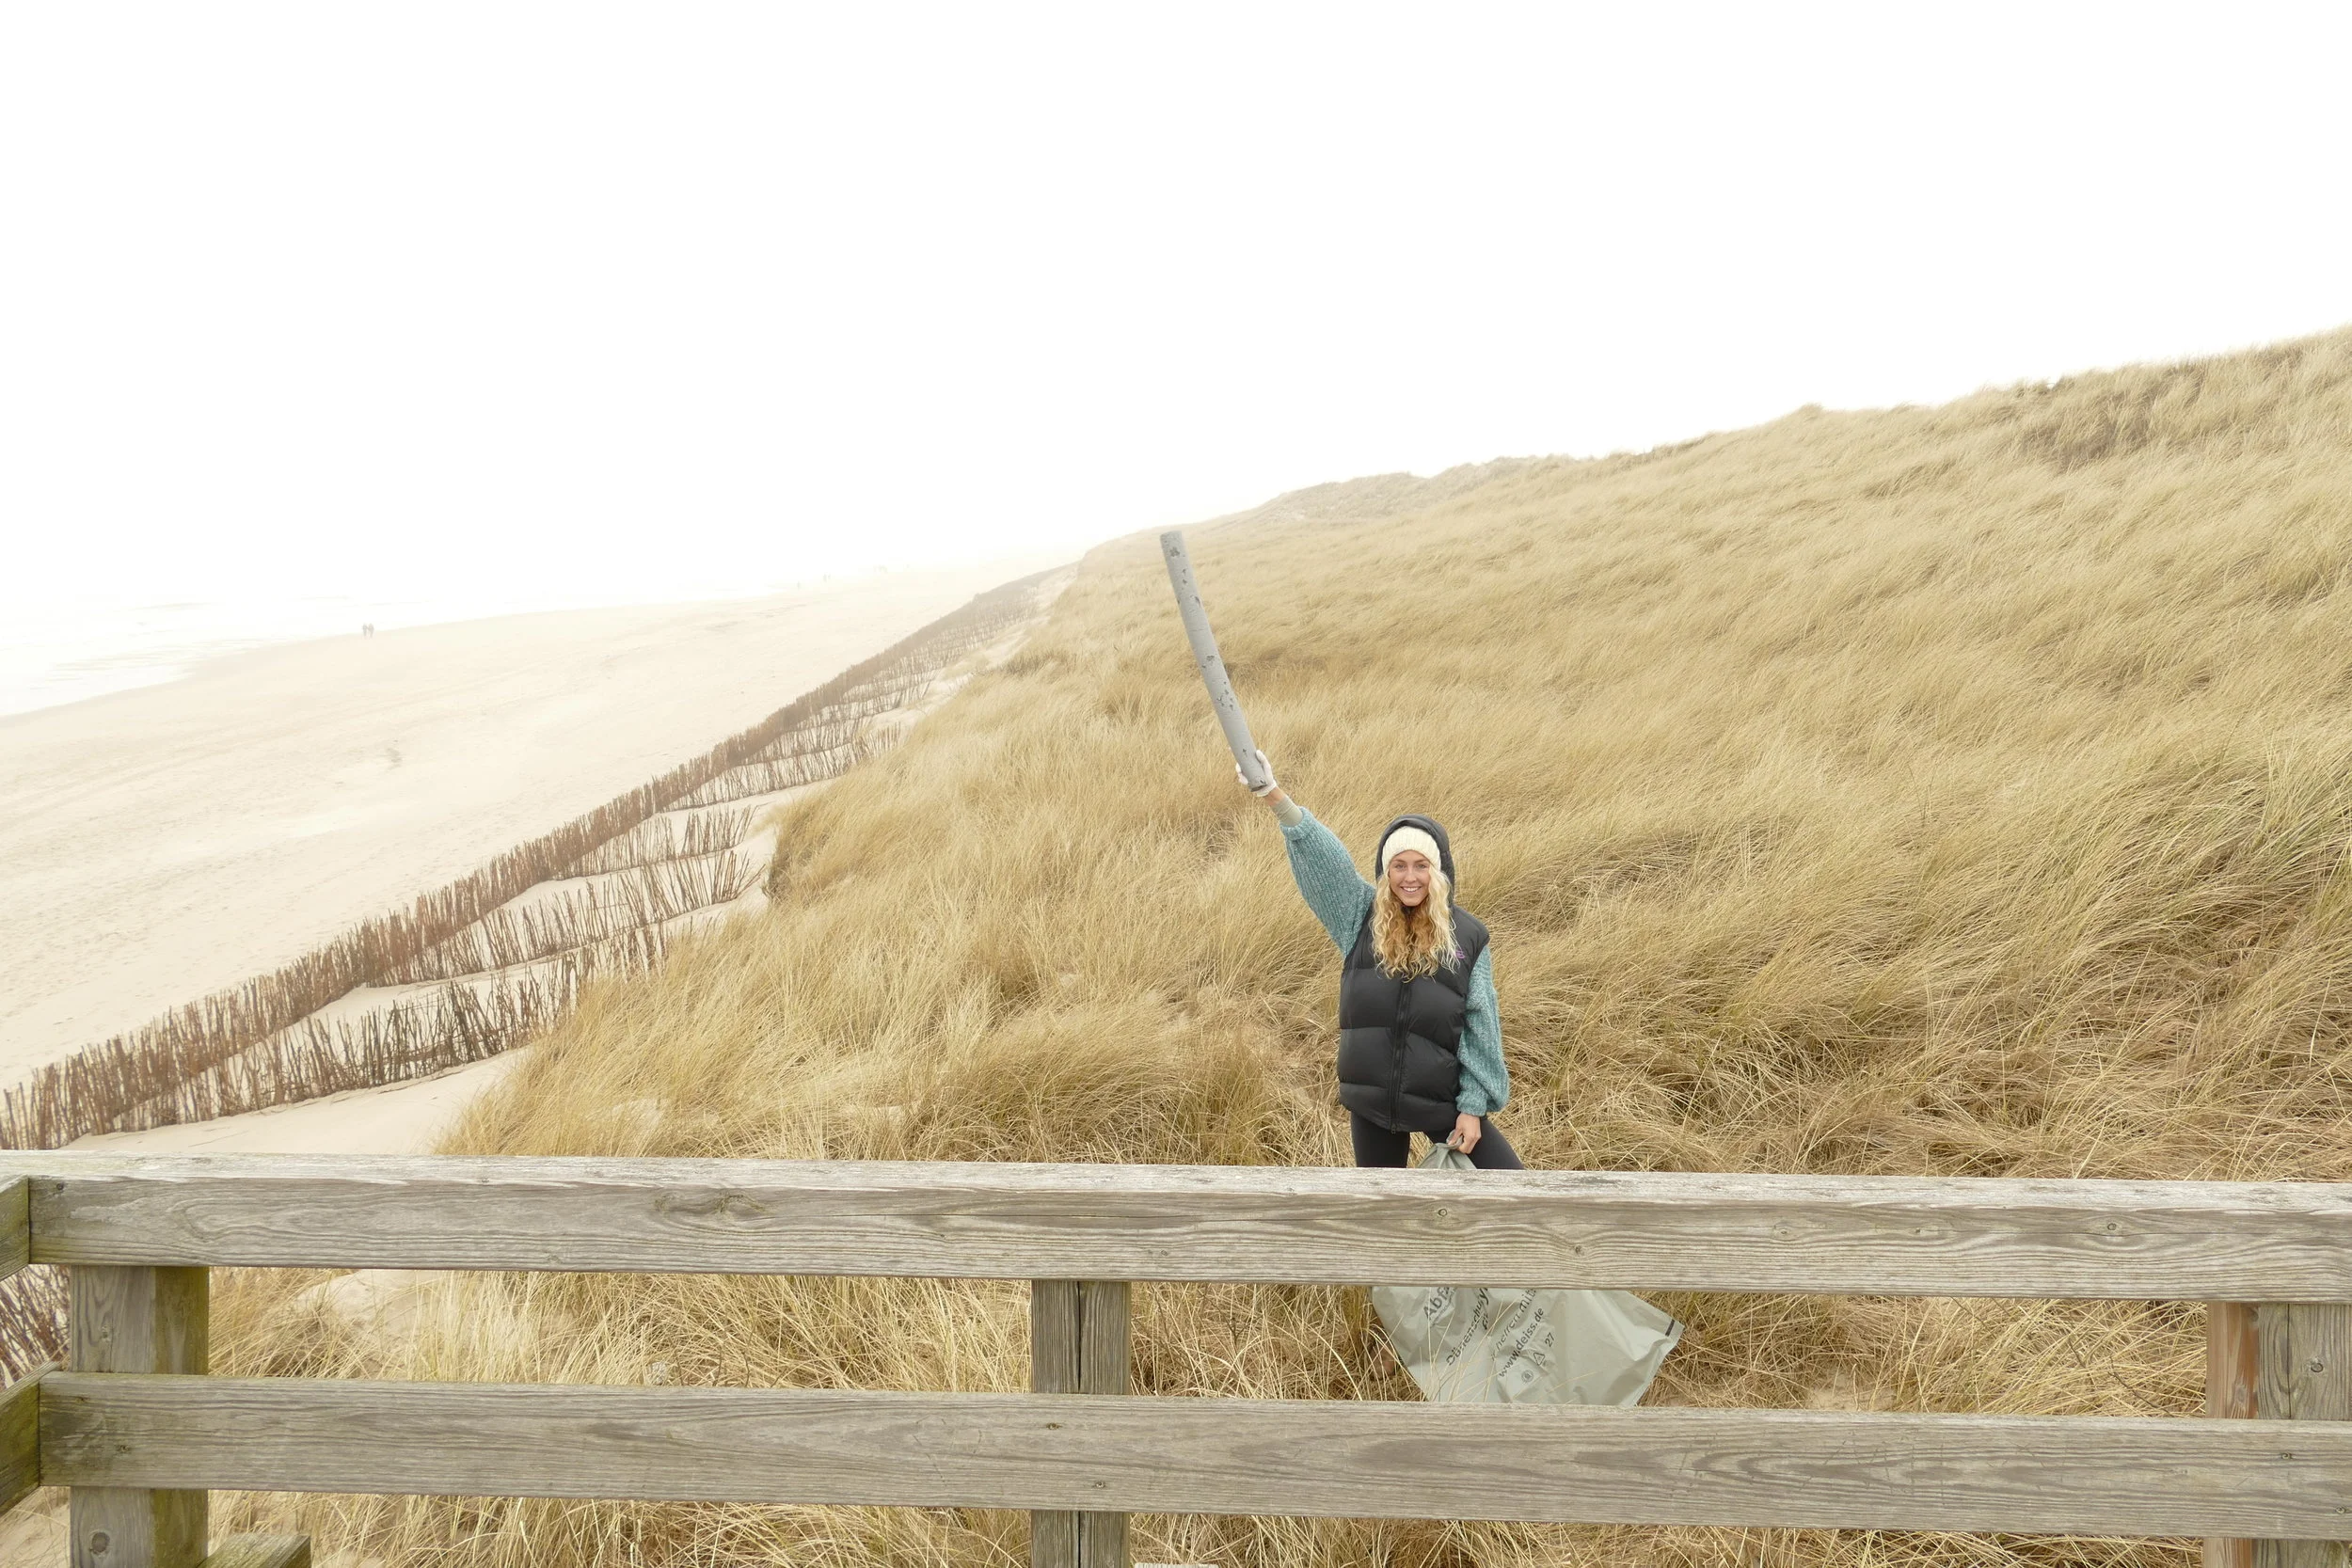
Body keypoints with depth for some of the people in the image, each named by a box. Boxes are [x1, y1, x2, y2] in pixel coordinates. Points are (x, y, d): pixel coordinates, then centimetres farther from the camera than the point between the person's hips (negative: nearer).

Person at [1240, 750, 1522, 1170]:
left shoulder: (1467, 935, -5)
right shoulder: (1361, 917, -3)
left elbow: (1479, 1029, -4)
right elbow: (1322, 857, -19)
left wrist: (1473, 1107, -8)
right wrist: (1275, 797, -33)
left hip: (1443, 1103, -1)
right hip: (1371, 1103, 1)